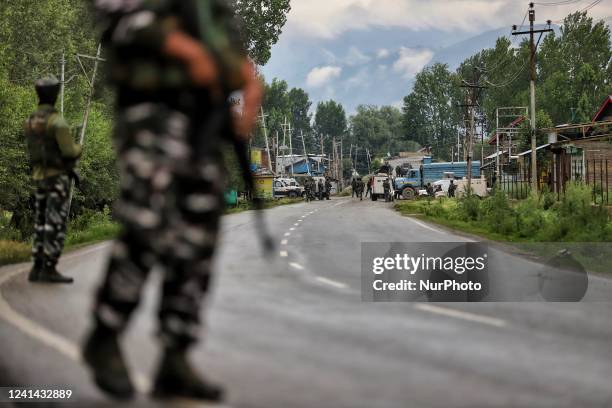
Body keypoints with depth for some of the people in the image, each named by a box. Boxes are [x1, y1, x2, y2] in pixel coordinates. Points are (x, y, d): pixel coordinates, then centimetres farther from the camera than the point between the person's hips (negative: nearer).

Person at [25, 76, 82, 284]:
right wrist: (78, 148, 4)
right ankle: (49, 270, -10)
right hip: (58, 178, -8)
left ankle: (37, 269, 10)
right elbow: (69, 152, -20)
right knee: (56, 225, -7)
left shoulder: (30, 122, 9)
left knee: (42, 223, 11)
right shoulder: (57, 121, -17)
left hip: (40, 177, 8)